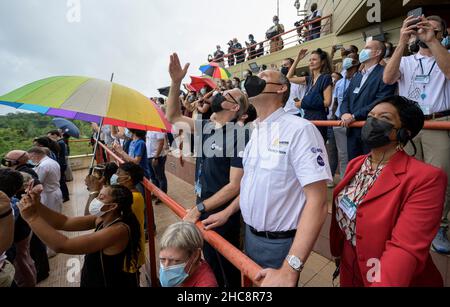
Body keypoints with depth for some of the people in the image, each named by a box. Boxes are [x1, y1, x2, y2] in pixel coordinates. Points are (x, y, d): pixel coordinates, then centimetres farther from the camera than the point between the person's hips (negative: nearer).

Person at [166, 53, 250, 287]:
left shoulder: (239, 136, -20)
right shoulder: (204, 127, 1)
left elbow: (234, 185, -21)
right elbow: (172, 116, 9)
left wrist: (199, 209, -18)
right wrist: (176, 82, -4)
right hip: (202, 210, 7)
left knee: (227, 271, 17)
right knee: (210, 267, 27)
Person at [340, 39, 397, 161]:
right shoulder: (357, 75, 21)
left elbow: (381, 102, -16)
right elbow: (346, 98, 14)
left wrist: (354, 116, -17)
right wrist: (345, 114, -6)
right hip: (352, 130, 7)